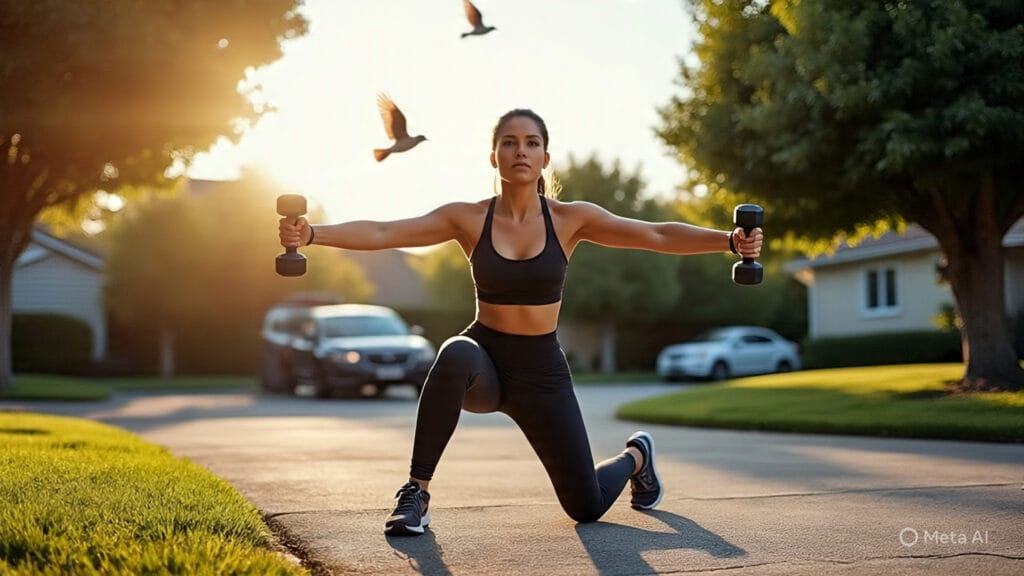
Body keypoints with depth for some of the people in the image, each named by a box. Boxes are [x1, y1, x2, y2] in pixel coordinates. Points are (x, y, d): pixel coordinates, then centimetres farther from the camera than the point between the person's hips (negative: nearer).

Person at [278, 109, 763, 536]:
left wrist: (729, 240, -26)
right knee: (456, 355, -40)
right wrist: (312, 234, -32)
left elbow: (659, 235, -13)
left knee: (587, 507, 5)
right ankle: (416, 492, -27)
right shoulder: (467, 219, -8)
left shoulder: (570, 218, -7)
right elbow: (381, 234, -17)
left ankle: (635, 455, 42)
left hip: (543, 373, 1)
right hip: (484, 364, -1)